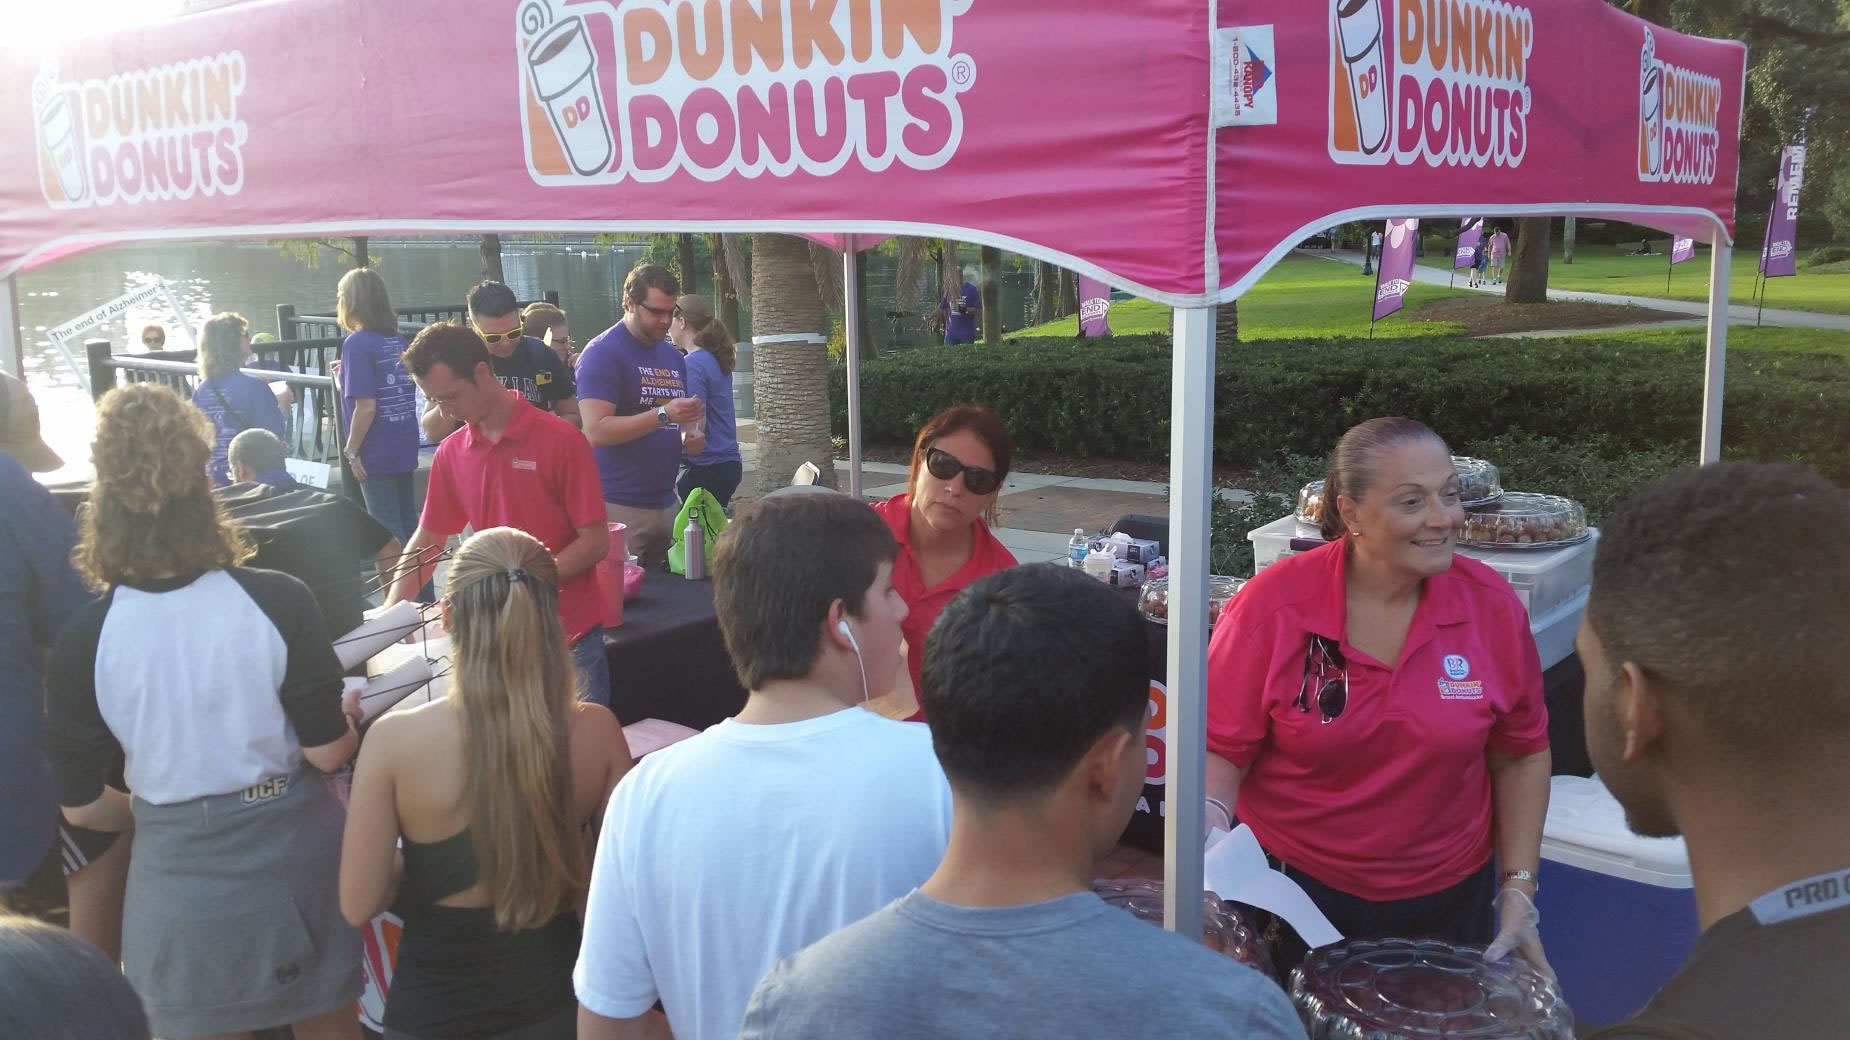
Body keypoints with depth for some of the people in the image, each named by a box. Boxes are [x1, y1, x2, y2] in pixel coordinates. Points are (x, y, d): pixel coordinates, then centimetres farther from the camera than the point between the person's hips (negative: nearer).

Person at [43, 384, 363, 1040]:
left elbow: (81, 806, -3)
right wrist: (350, 717, 9)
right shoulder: (278, 602, -17)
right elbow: (329, 753, -12)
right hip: (296, 864, 0)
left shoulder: (82, 641, -13)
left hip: (182, 884, 1)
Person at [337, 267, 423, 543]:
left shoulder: (357, 343, -14)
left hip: (376, 452, -7)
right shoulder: (398, 340, 5)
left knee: (386, 528, 2)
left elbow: (366, 406, -19)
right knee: (408, 523, 14)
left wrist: (351, 450, -10)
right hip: (405, 447, 7)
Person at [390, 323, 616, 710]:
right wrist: (389, 613, 1)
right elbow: (427, 541, 13)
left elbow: (595, 543, -11)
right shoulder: (450, 454, 4)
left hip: (569, 637, -4)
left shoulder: (560, 440, -11)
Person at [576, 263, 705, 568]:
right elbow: (595, 431, -18)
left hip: (666, 502, 7)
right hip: (619, 506, -7)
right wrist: (663, 415, -26)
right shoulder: (602, 353, -9)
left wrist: (689, 437, 3)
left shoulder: (674, 357, 14)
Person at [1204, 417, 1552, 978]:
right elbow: (1220, 748, -10)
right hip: (1292, 893, -2)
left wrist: (1518, 889, 0)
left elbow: (1520, 754, 3)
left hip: (1446, 901, 2)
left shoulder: (1492, 605, -9)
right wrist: (1208, 839, -27)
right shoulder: (1273, 603, -16)